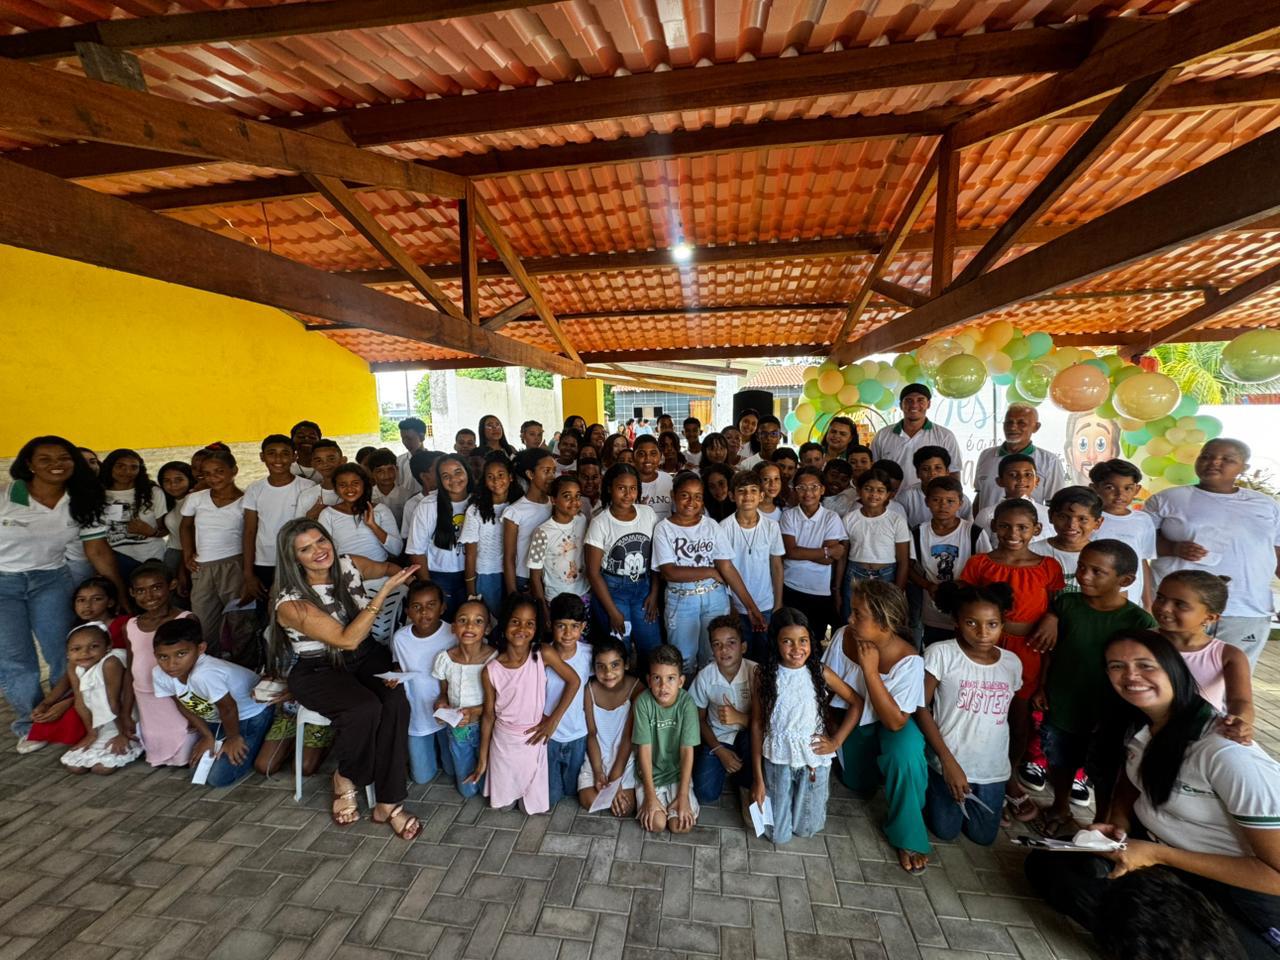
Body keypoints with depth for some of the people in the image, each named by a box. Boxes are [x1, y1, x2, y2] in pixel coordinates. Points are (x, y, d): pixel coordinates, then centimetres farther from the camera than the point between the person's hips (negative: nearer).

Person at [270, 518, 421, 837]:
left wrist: (406, 576, -8)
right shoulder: (291, 603, -18)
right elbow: (347, 639, -25)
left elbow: (387, 567, 17)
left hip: (365, 657, 4)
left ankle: (388, 803, -13)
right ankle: (345, 778, 0)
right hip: (317, 670, -4)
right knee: (364, 708, -32)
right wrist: (385, 590, -31)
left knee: (395, 702, -26)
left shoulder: (349, 565, -6)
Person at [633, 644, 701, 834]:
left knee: (681, 825, -13)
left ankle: (675, 800, 16)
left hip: (678, 773, 0)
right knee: (656, 824, -14)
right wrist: (650, 795, -16)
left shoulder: (687, 703, -19)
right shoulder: (643, 702, -20)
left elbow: (687, 751, -16)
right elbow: (644, 749, -16)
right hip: (649, 773, 0)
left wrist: (683, 796, -16)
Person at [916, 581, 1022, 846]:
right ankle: (930, 790, 36)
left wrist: (1014, 771, 12)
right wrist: (948, 761, -18)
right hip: (950, 763, -4)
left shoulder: (1012, 663, -4)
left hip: (993, 769, 4)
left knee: (984, 837, 17)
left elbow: (1011, 715, 8)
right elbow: (921, 707, -16)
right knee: (945, 831, 9)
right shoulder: (941, 653, -19)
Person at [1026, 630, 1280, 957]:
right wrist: (1117, 827, -9)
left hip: (1238, 891, -6)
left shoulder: (1228, 754, -27)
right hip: (1152, 848, 6)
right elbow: (1128, 789, 12)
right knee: (1046, 864, -7)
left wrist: (1156, 854, -24)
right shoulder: (1137, 727, -4)